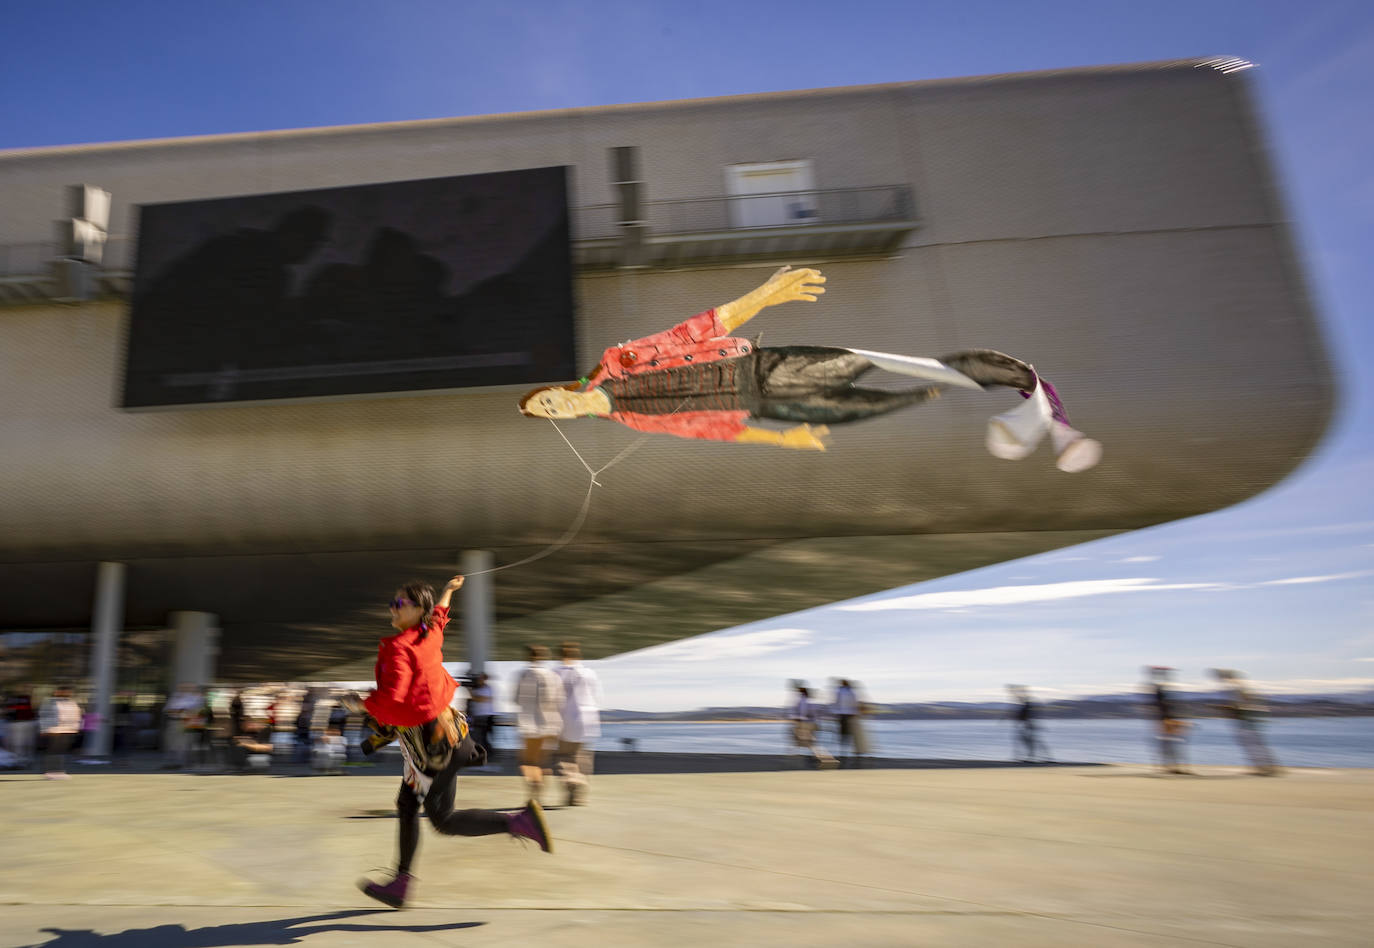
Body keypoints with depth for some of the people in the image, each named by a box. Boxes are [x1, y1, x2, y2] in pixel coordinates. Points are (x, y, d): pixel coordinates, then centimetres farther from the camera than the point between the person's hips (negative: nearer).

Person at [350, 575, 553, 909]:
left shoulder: (398, 648, -21)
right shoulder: (430, 634, 3)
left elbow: (389, 699, -31)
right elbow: (439, 614, 27)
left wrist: (359, 703, -12)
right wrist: (448, 590, 46)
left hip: (432, 745, -9)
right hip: (428, 737, 9)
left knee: (443, 820, -3)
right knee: (406, 806, 17)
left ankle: (521, 822, -6)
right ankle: (399, 886, 28)